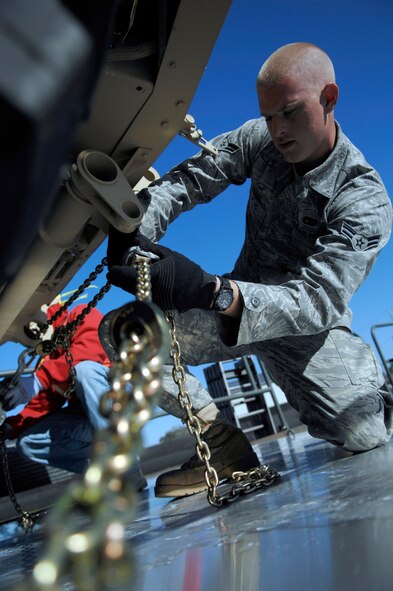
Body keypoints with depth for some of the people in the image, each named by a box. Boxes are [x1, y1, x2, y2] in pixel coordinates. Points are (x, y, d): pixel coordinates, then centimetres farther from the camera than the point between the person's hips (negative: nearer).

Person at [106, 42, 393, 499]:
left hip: (308, 324, -3)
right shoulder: (259, 139, -7)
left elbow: (318, 301, -32)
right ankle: (220, 437, -3)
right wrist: (139, 221, -31)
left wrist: (211, 292, -50)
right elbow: (189, 178, -6)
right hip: (238, 304, 3)